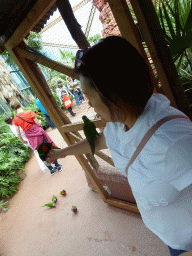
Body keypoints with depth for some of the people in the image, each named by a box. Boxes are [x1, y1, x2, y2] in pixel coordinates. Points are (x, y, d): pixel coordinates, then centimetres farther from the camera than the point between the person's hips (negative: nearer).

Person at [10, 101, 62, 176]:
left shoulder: (15, 119, -4)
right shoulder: (29, 112, -13)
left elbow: (18, 133, 1)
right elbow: (38, 123, -9)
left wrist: (22, 140, 18)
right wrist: (40, 121, 13)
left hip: (30, 138, 2)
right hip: (38, 133, -2)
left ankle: (51, 169, 26)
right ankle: (57, 166, 24)